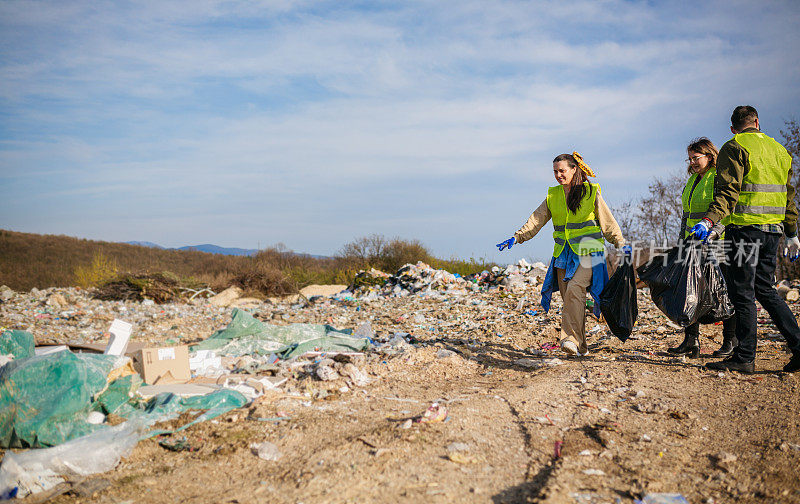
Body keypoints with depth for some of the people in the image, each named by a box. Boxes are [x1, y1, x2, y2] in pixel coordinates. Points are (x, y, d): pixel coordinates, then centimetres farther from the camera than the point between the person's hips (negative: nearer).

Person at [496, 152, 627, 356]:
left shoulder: (591, 192, 1)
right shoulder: (553, 195, 11)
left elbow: (607, 221, 7)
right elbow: (536, 219, 8)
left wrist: (621, 245, 11)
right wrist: (517, 238, -4)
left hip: (589, 251, -4)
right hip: (563, 253, 4)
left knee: (574, 289, -24)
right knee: (568, 298, -1)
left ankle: (571, 339, -25)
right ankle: (581, 348, 7)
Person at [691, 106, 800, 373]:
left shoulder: (735, 147, -4)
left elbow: (728, 191, -18)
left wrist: (709, 220, -27)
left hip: (746, 228, -7)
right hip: (773, 230, 7)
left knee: (743, 293, -2)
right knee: (765, 289, 16)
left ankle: (744, 358, 1)